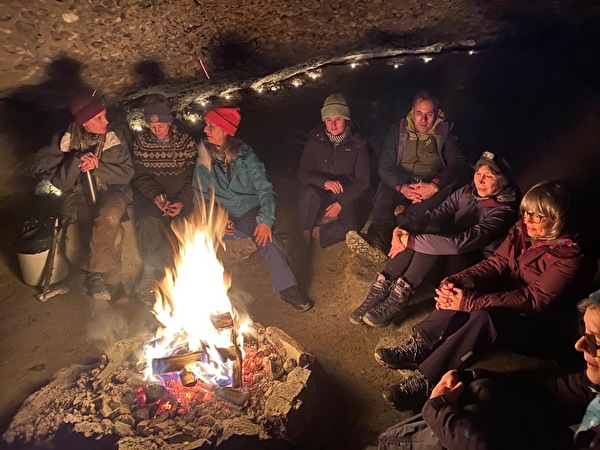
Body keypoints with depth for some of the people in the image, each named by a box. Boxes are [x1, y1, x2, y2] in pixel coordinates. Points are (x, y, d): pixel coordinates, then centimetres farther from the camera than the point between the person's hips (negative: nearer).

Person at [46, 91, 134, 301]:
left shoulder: (114, 138, -2)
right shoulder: (63, 142, -4)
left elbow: (127, 173, -4)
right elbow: (59, 182, -4)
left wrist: (97, 167, -19)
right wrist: (76, 161, -22)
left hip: (112, 191, 1)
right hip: (79, 196, 0)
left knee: (109, 217, -36)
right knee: (112, 233, -30)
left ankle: (95, 274, -21)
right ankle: (112, 277, -10)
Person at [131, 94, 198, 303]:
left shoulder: (186, 141, 3)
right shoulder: (140, 141, 6)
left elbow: (192, 178, -2)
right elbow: (140, 176, 1)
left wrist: (182, 202, -18)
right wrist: (156, 195, -19)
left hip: (180, 198, 0)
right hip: (150, 197, 0)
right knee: (147, 221, -33)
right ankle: (151, 274, -21)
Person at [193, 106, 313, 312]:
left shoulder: (245, 154, -2)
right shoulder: (204, 157, 1)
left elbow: (264, 189, -7)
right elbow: (201, 194, 4)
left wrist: (265, 219, -23)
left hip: (249, 210, -1)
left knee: (265, 234, -30)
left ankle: (287, 288, -26)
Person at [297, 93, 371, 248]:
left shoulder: (357, 144, -7)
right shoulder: (316, 140, -4)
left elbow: (364, 180, -6)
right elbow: (302, 173, -6)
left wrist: (341, 202, -16)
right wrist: (324, 182, -26)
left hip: (347, 195, 0)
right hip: (321, 192, 1)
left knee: (351, 224, -30)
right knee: (309, 194, -35)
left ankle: (318, 233, -6)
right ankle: (304, 234, -12)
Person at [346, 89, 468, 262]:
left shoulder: (445, 132, 4)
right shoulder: (399, 130, 6)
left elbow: (459, 163, -9)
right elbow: (385, 166, -3)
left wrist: (435, 185, -28)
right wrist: (401, 187, -24)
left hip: (433, 188, -1)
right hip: (402, 184, 1)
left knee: (450, 188, -34)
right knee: (384, 191, -31)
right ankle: (377, 242, -56)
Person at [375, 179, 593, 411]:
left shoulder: (569, 256, -22)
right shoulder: (522, 230, -4)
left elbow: (534, 300, -28)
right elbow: (495, 263, -5)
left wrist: (472, 302, -34)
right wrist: (456, 280, -25)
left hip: (544, 330, -7)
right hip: (510, 306, 7)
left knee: (486, 316, -35)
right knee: (461, 290, -20)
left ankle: (424, 382, -32)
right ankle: (417, 347, -20)